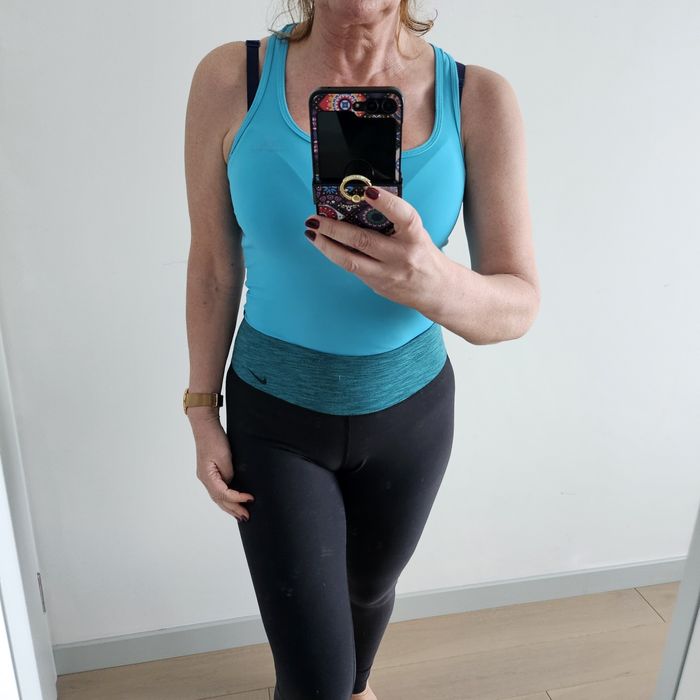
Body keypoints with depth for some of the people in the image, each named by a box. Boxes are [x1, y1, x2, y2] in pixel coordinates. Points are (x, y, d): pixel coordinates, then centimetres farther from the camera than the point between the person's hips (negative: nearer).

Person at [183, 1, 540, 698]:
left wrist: (434, 284, -39)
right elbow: (214, 264, -5)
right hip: (274, 418, -1)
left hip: (409, 412, 2)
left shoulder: (479, 98, -13)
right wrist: (202, 411, 1)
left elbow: (518, 304, -16)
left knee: (370, 584, 28)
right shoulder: (230, 80, -14)